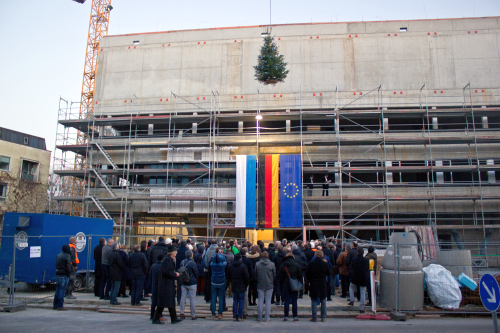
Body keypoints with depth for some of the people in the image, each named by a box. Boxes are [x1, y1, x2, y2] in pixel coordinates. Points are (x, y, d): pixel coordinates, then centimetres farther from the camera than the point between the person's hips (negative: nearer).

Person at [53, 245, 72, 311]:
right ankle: (60, 306, -1)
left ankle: (55, 305, 23)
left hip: (57, 274, 8)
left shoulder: (59, 255, 12)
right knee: (62, 290, -4)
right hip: (64, 275, -8)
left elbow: (56, 265, 15)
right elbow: (68, 267, -18)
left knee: (58, 290, 16)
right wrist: (68, 274, -10)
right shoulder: (67, 256, -14)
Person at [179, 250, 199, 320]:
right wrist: (196, 280, 10)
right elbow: (196, 273, -7)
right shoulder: (192, 263, -15)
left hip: (183, 282, 5)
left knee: (183, 297, 10)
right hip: (192, 283, -5)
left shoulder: (182, 262, 1)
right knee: (192, 298, 1)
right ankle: (193, 315, 7)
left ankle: (182, 313, 10)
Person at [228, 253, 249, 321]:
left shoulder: (231, 266, 3)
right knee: (241, 301, 4)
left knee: (235, 301, 11)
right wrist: (246, 284, 2)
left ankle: (234, 316, 12)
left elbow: (228, 277, 9)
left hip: (234, 287, 4)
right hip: (241, 287, -4)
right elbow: (247, 277, -12)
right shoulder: (243, 266, -12)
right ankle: (240, 317, 4)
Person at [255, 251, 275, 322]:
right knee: (268, 300, 6)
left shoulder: (257, 264, -5)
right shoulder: (272, 264, -6)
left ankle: (260, 317, 10)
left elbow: (255, 275, 3)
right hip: (269, 285, -1)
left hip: (260, 285, 1)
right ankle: (267, 317, 7)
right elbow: (274, 275, 2)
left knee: (260, 300, 7)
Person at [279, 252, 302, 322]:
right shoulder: (296, 265, -2)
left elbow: (280, 276, 2)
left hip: (285, 285, 0)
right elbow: (300, 276, -1)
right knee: (294, 301, 5)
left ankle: (286, 317, 4)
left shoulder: (282, 265, -1)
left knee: (286, 301, 4)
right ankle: (295, 317, 7)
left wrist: (281, 285, 9)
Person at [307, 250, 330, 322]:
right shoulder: (325, 263, -7)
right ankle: (323, 317, 13)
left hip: (313, 284, 0)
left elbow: (307, 275, 0)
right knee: (323, 301, 11)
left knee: (314, 301, 6)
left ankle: (314, 317, 7)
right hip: (323, 284, 0)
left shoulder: (310, 264, -5)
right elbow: (328, 273, 7)